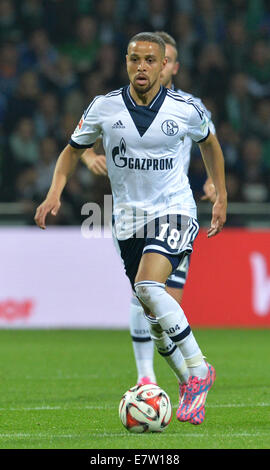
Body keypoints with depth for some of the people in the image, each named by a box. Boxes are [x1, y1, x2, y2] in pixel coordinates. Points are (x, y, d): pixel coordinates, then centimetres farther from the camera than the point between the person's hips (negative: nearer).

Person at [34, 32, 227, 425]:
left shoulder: (185, 109, -7)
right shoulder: (104, 107, -5)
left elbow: (209, 142, 14)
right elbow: (73, 149, 9)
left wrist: (221, 197, 14)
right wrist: (55, 193, -6)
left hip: (174, 212, -3)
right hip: (129, 219, 4)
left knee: (147, 286, -28)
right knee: (152, 315, 5)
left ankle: (198, 369, -18)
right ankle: (190, 385, 21)